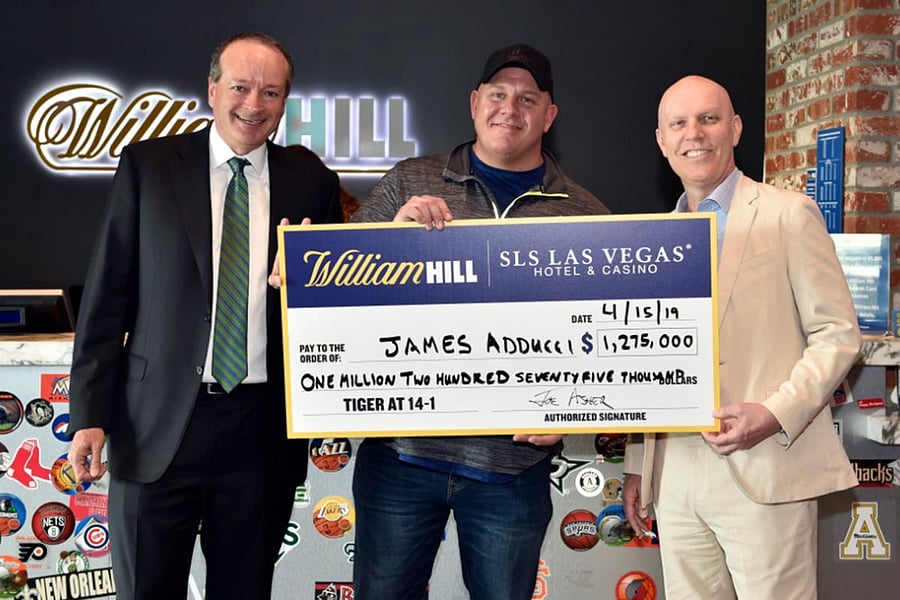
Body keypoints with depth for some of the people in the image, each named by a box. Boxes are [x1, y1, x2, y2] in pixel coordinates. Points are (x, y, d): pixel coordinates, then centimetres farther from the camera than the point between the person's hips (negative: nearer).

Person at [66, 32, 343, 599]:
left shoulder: (313, 183, 3)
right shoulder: (147, 165, 0)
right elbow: (107, 297, 0)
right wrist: (90, 414, -4)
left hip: (263, 427, 1)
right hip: (158, 424, -1)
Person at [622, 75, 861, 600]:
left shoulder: (789, 214, -1)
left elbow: (838, 335, -4)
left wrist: (774, 413, -19)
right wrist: (637, 466, 15)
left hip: (762, 475, -5)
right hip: (677, 477, 5)